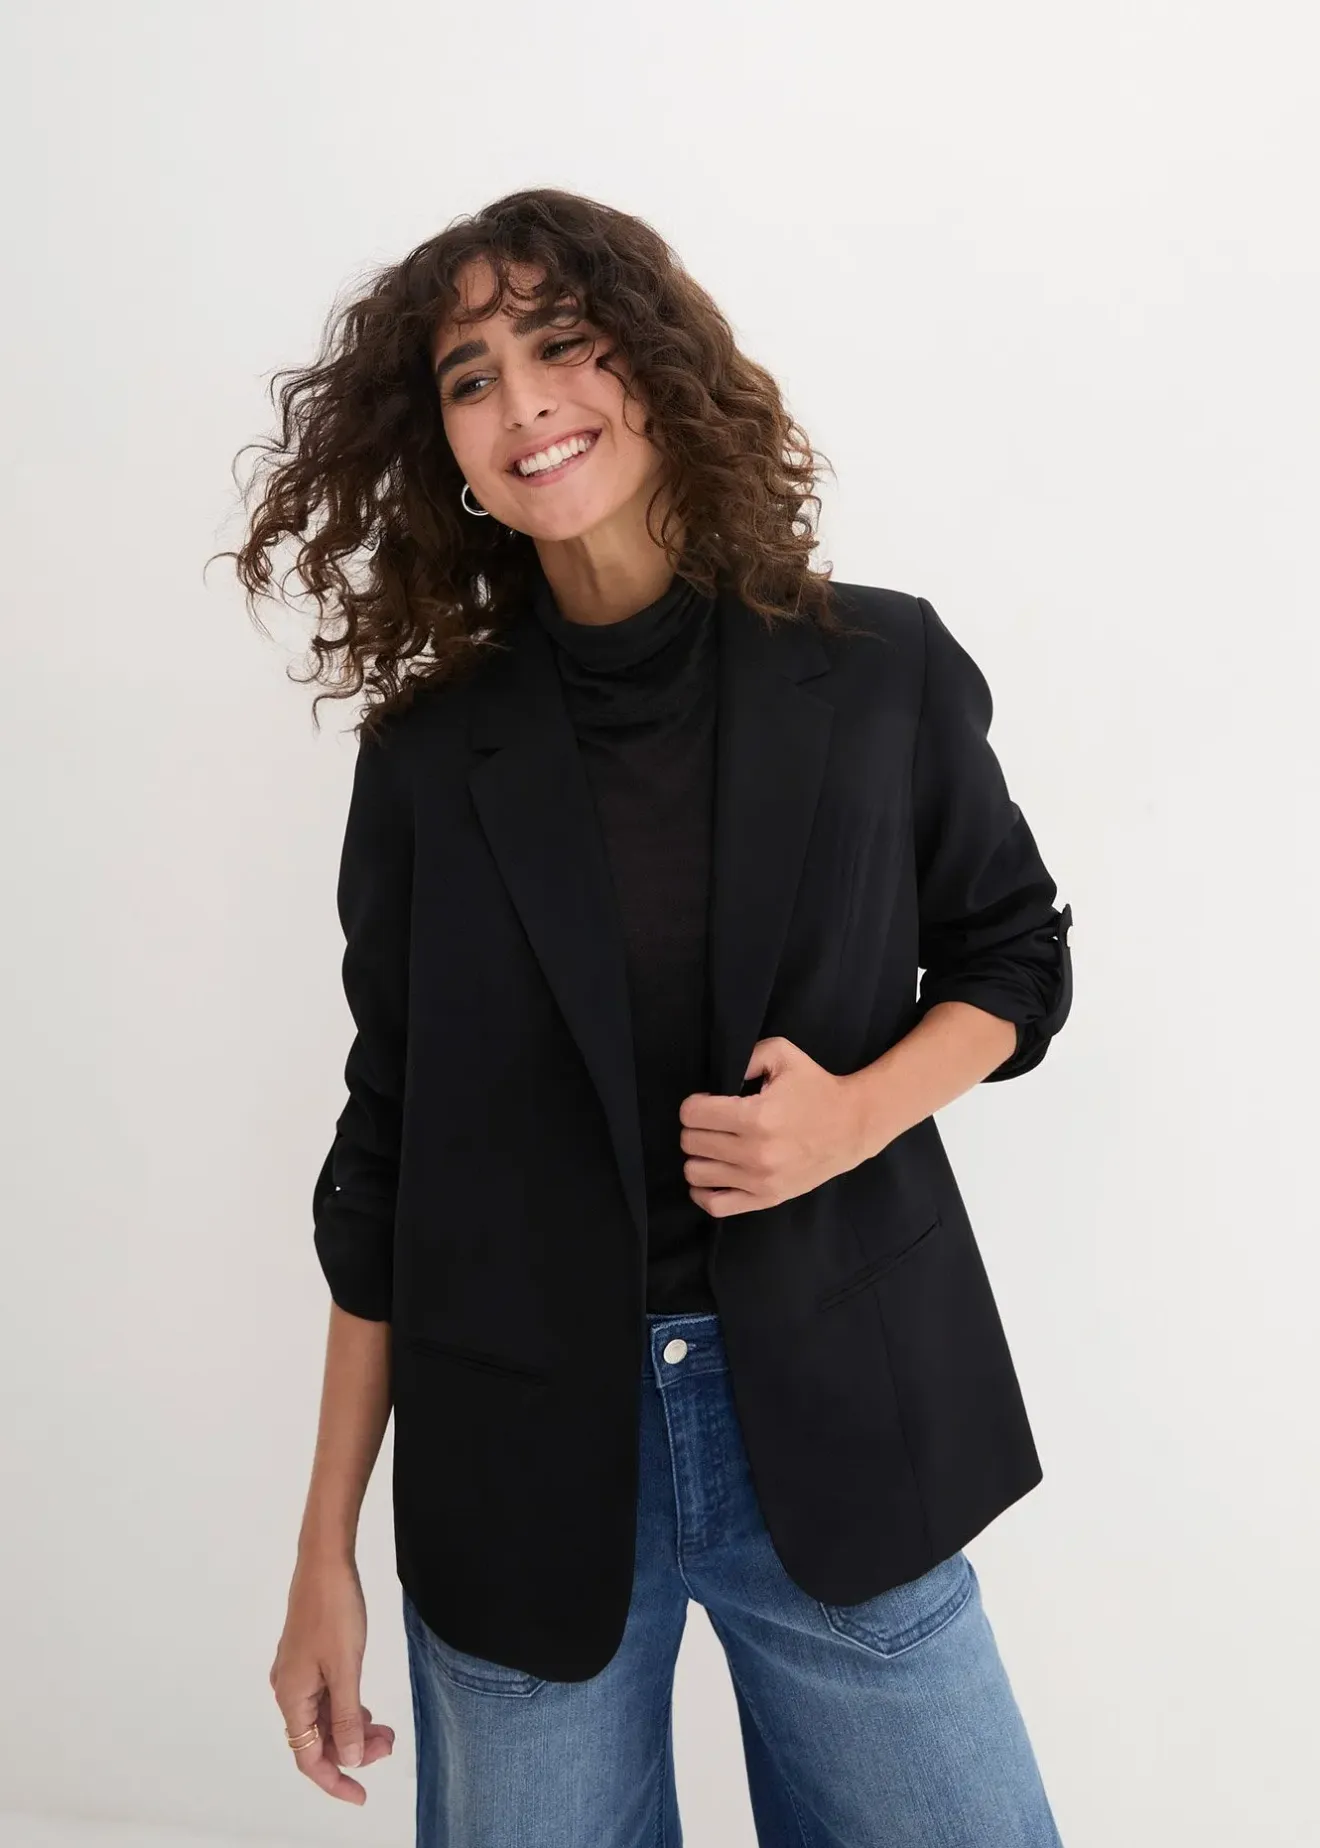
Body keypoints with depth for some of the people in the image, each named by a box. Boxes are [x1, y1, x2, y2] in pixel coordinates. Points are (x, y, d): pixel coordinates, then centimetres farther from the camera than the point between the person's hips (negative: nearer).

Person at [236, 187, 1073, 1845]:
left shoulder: (881, 669, -2)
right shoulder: (428, 755, -2)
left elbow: (1012, 957, 10)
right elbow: (387, 1154, 2)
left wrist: (858, 1111, -12)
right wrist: (326, 1549, 2)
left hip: (837, 1430, 0)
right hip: (522, 1462, 1)